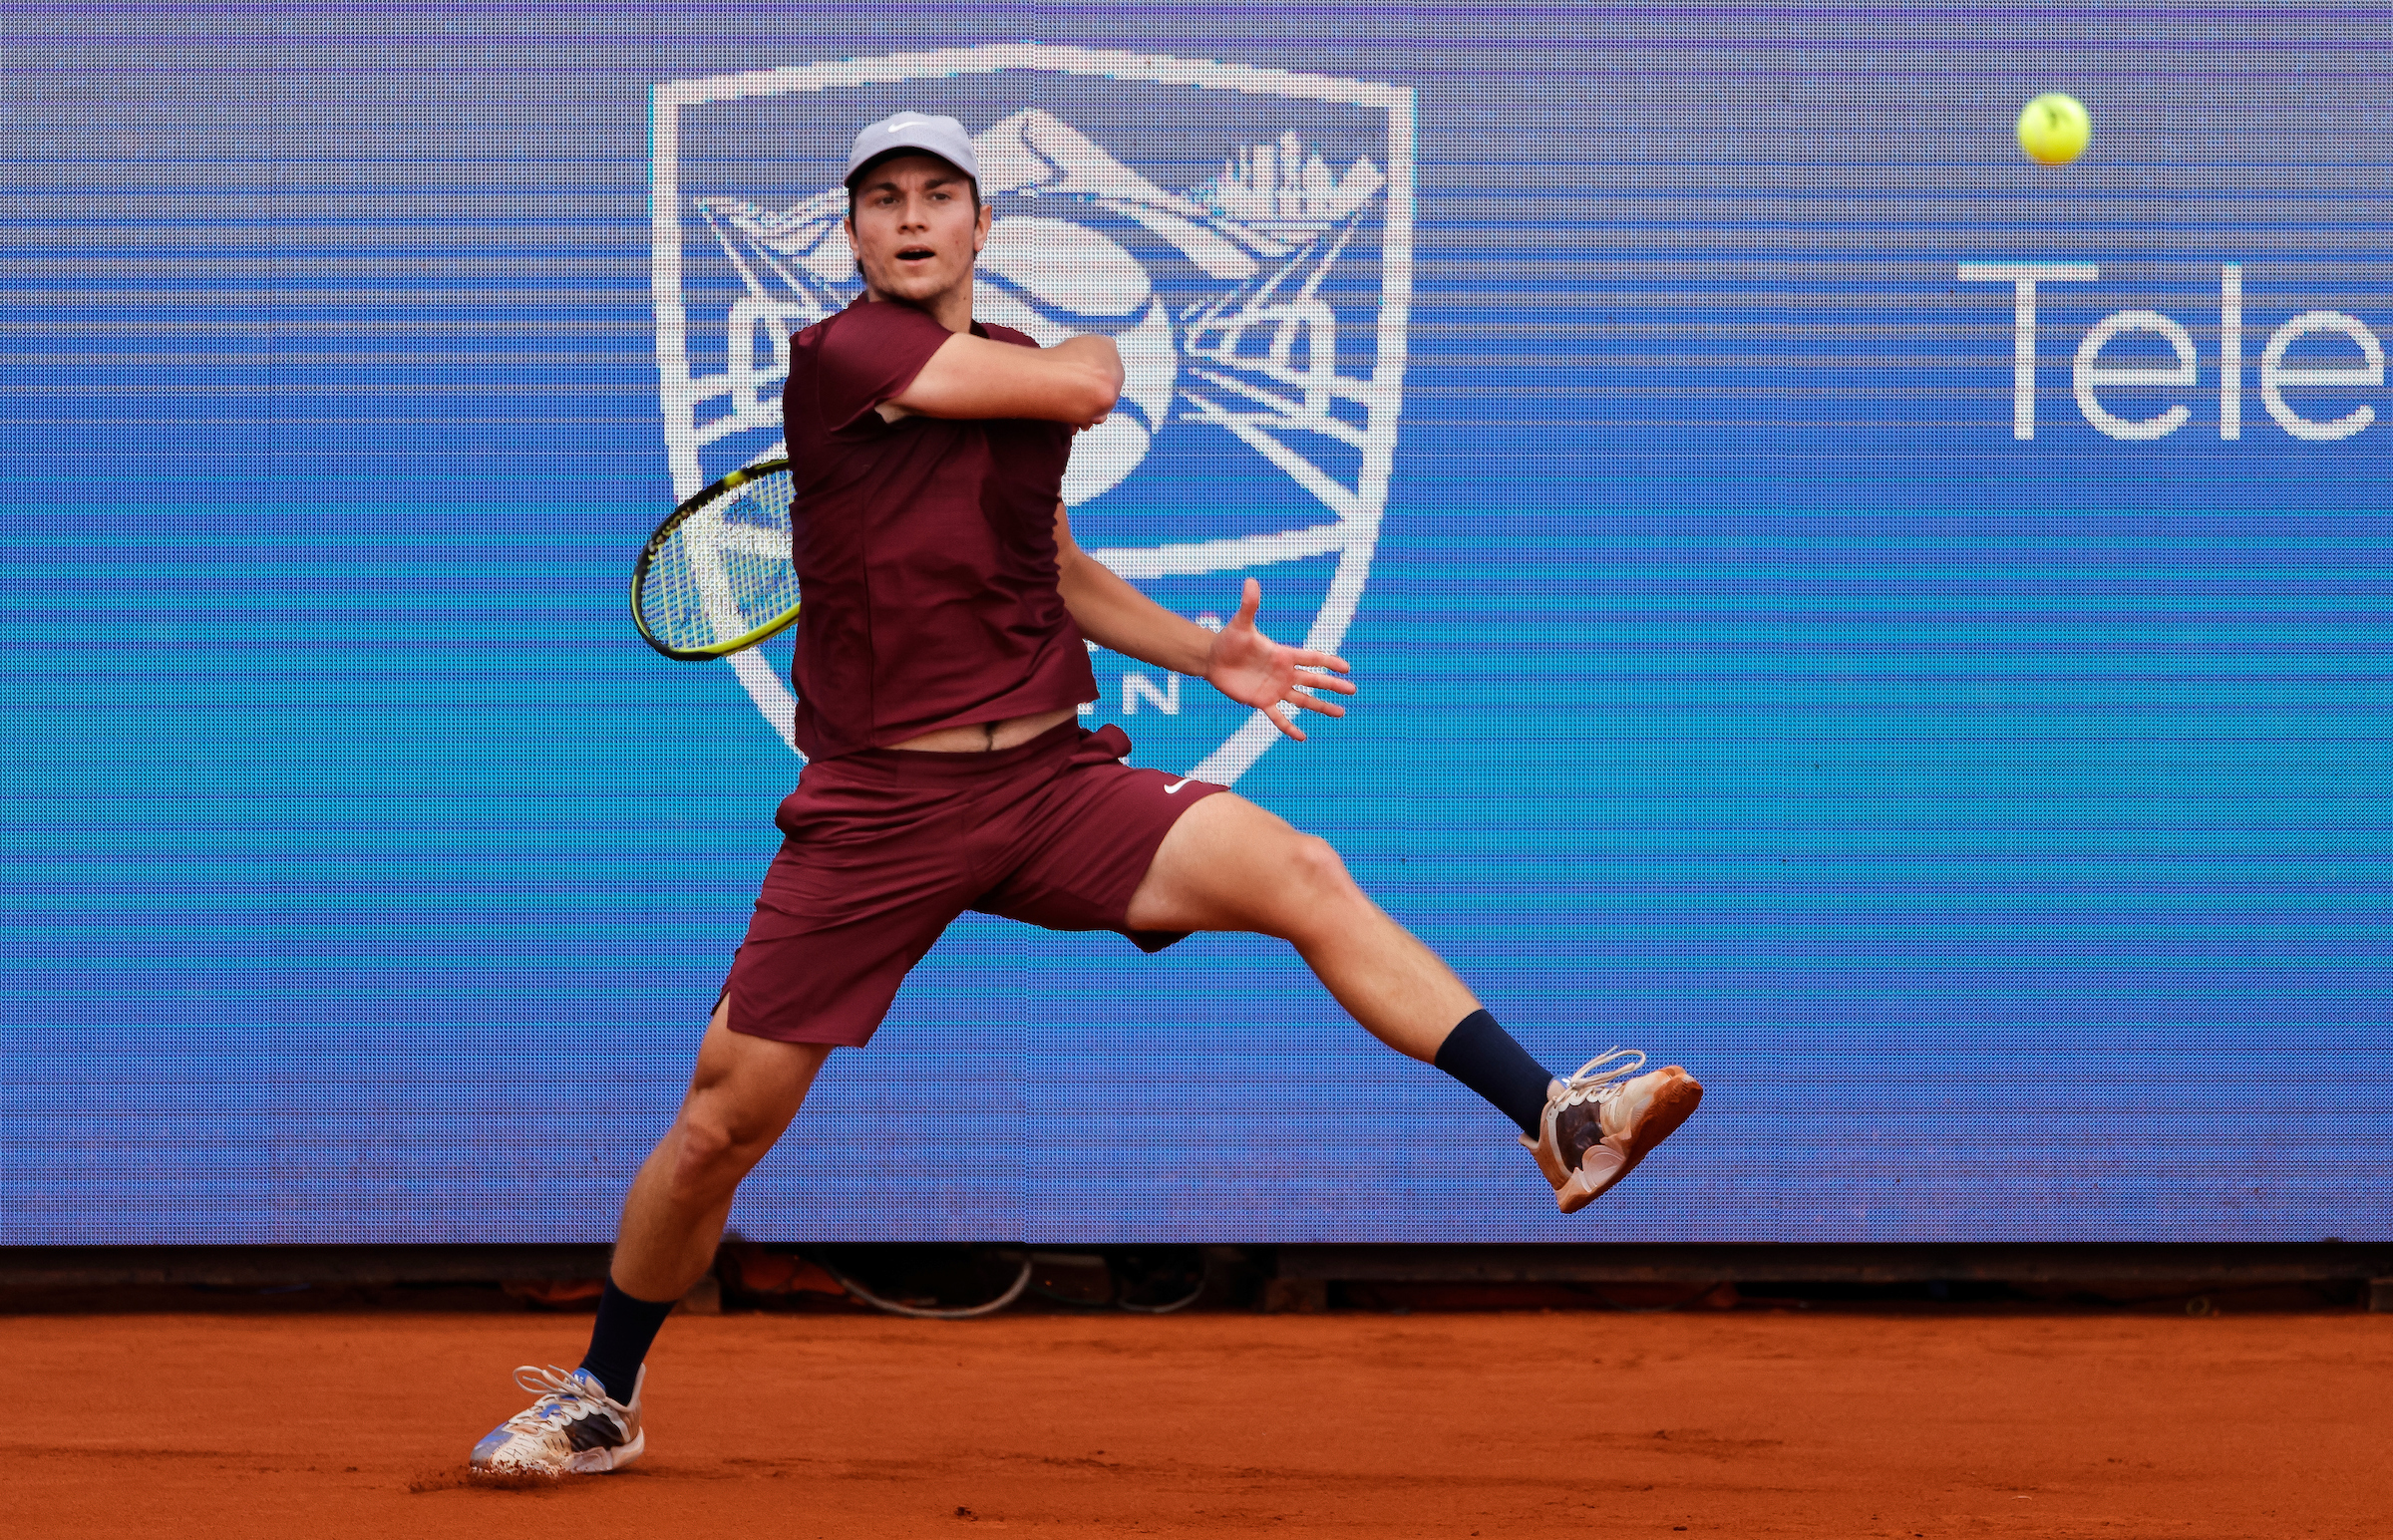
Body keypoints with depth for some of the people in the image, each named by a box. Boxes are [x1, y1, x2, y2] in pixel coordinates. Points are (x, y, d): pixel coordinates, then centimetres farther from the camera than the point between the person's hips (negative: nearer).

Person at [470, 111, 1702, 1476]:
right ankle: (601, 1400, 21)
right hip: (877, 808, -4)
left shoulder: (1025, 369, 12)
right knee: (722, 1122, -1)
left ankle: (1558, 1119, -27)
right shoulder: (841, 353, -8)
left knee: (1303, 874, -20)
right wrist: (1097, 347, 9)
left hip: (1053, 785, 4)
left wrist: (1203, 653, 16)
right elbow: (1087, 386, -14)